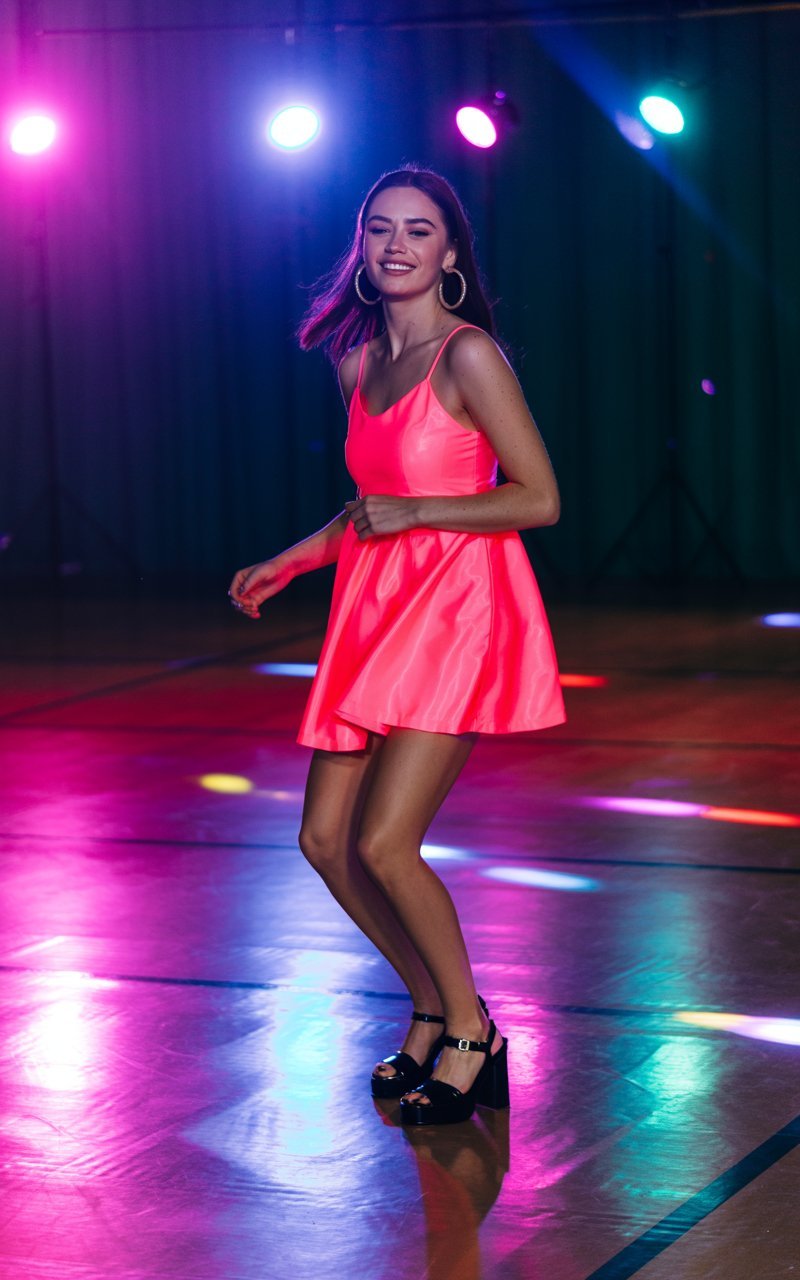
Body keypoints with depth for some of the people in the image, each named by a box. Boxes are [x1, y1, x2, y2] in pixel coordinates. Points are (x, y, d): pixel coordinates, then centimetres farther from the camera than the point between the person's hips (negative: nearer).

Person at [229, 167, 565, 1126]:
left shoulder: (466, 355, -12)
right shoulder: (358, 363, 10)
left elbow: (540, 500, -12)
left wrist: (412, 514, -16)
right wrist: (288, 564, 20)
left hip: (458, 611, -8)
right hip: (377, 611, 8)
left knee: (384, 843, -14)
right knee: (325, 839, 4)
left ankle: (470, 1034, 7)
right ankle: (431, 1009, 24)